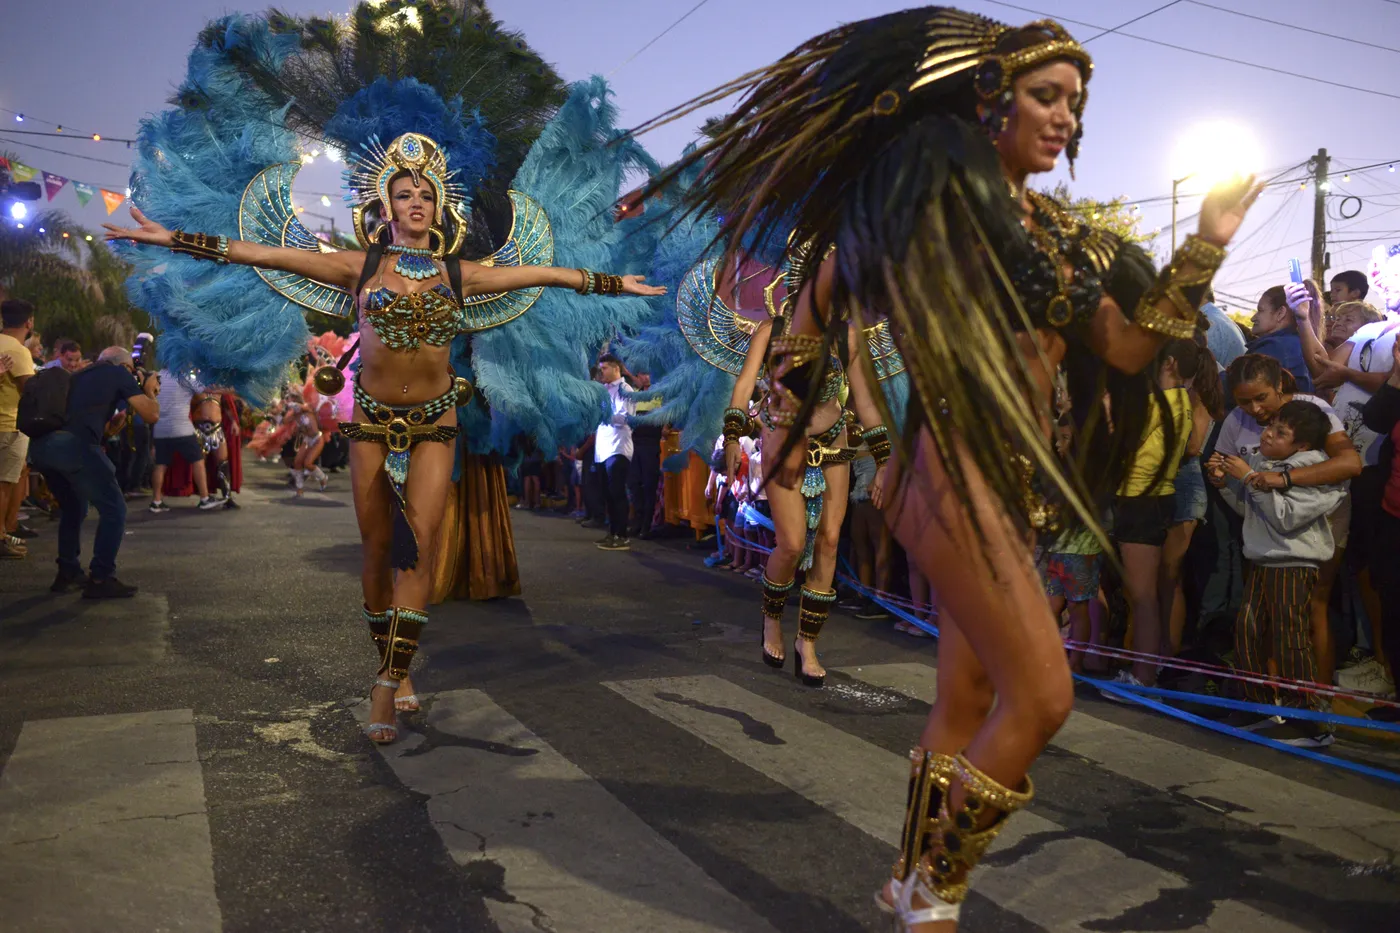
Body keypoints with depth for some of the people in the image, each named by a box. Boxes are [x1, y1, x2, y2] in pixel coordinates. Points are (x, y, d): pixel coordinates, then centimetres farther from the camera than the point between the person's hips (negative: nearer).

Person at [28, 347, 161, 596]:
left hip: (42, 445, 8)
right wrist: (149, 391, 30)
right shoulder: (119, 374, 15)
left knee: (73, 508, 26)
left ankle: (67, 574, 28)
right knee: (113, 508, 2)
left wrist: (123, 408, 43)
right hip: (73, 444, -8)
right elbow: (151, 415, 11)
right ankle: (100, 579, 0)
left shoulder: (81, 376, 34)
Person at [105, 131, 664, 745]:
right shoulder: (360, 267, 2)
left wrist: (618, 283, 13)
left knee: (418, 541, -12)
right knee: (377, 546, 3)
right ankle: (394, 666, 20)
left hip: (433, 422, 0)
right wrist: (174, 239, -4)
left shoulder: (460, 274, 5)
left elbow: (550, 274, 10)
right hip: (373, 419, 0)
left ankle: (386, 684, -10)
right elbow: (261, 254, -1)